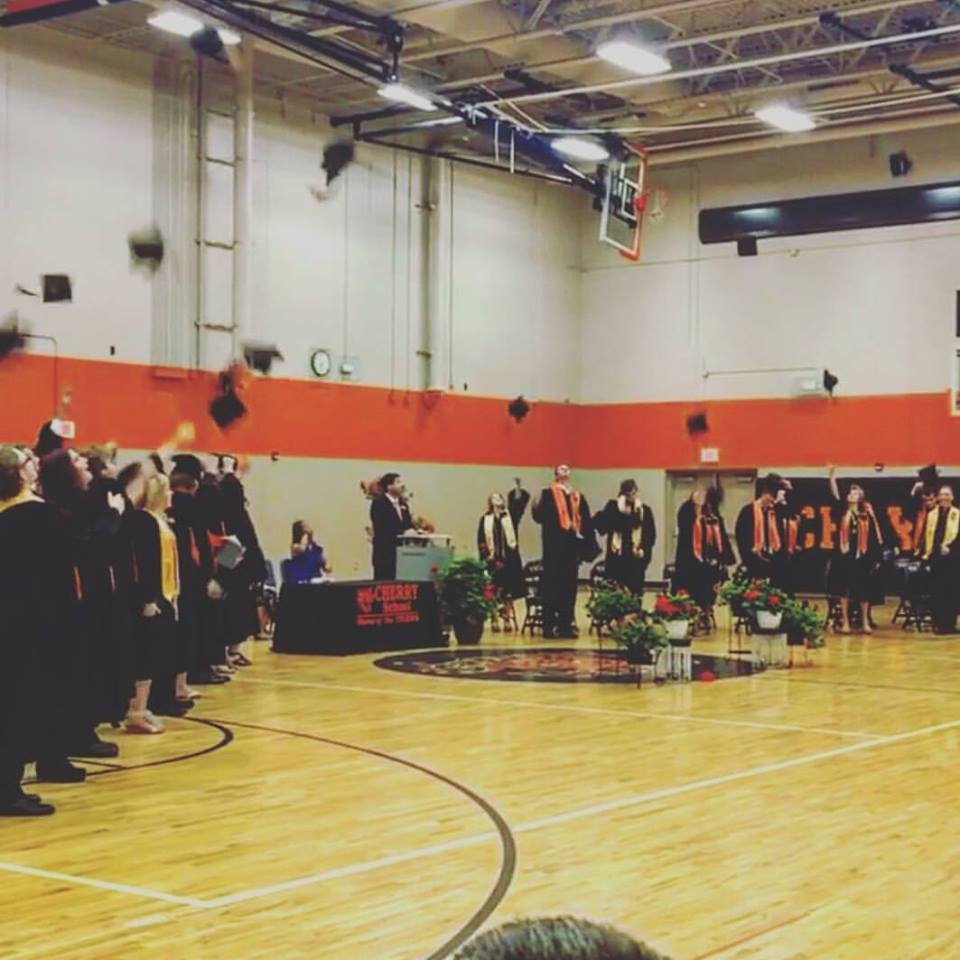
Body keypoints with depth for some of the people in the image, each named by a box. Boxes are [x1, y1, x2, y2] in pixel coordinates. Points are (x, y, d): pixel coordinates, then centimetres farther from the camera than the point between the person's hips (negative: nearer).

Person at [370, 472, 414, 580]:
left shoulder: (403, 503, 17)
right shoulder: (379, 503, -6)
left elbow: (409, 525, 17)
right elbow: (381, 528, -16)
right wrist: (403, 532, -22)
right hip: (385, 553, -6)